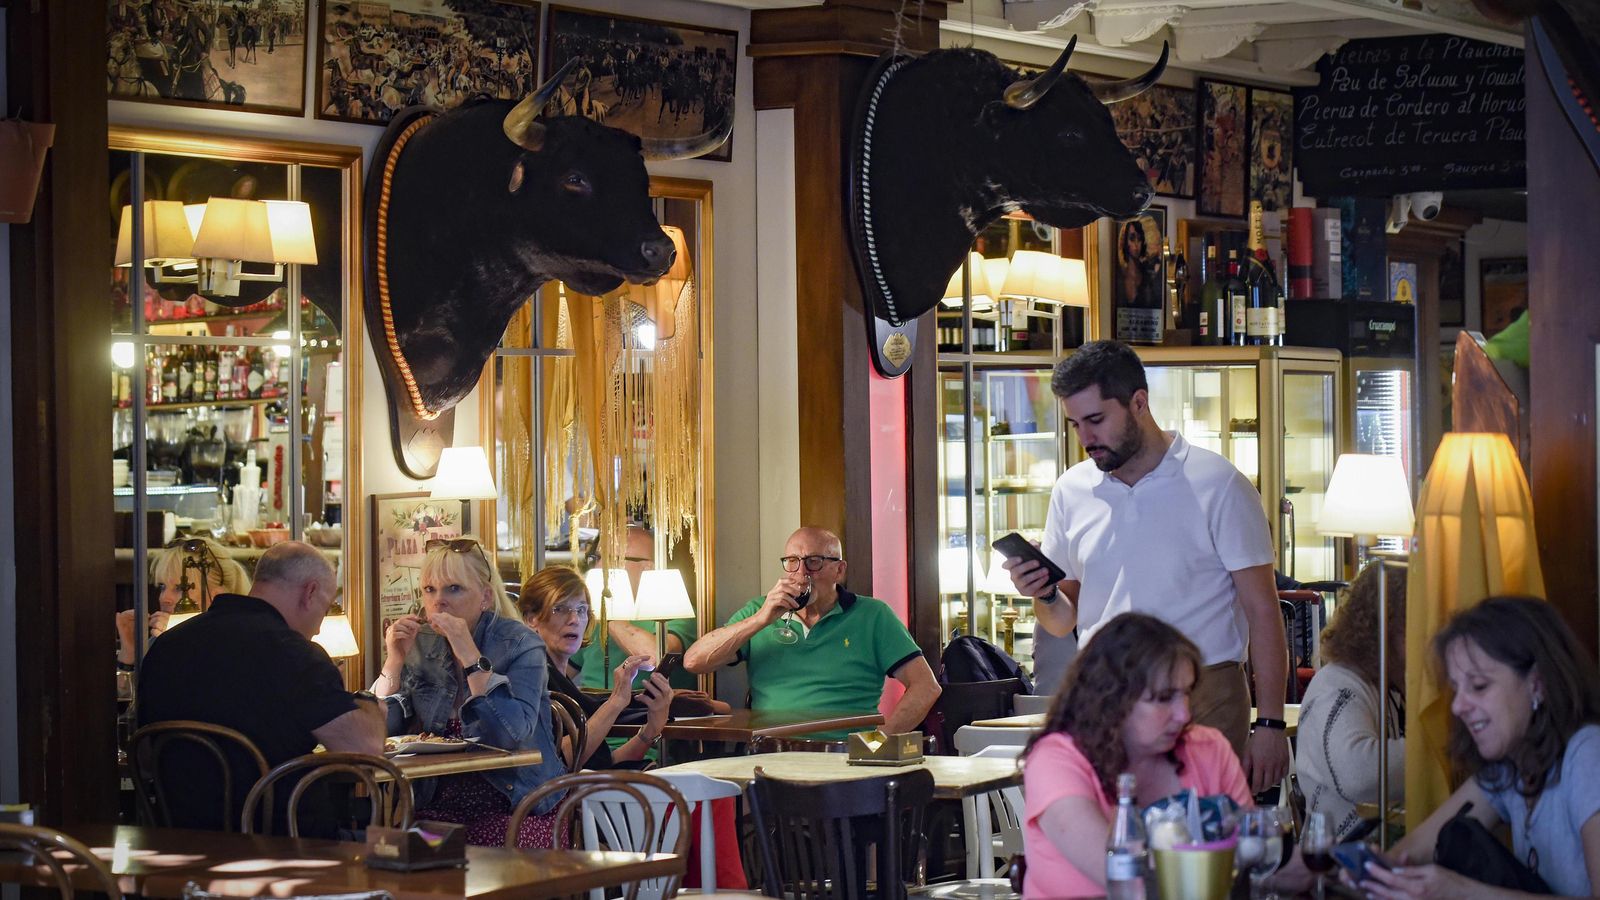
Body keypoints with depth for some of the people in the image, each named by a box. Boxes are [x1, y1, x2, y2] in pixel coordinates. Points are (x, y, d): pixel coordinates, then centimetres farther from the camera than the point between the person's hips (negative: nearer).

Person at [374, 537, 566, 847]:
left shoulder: (519, 645, -5)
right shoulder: (420, 646, 9)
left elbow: (512, 737, -21)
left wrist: (470, 655, -22)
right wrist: (394, 662, -8)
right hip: (437, 812, 4)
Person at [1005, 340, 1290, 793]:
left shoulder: (1217, 486, -2)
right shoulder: (1071, 492, 11)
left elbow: (1261, 611, -2)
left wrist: (1270, 724, -8)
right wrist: (1044, 596, -6)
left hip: (1203, 702, -3)